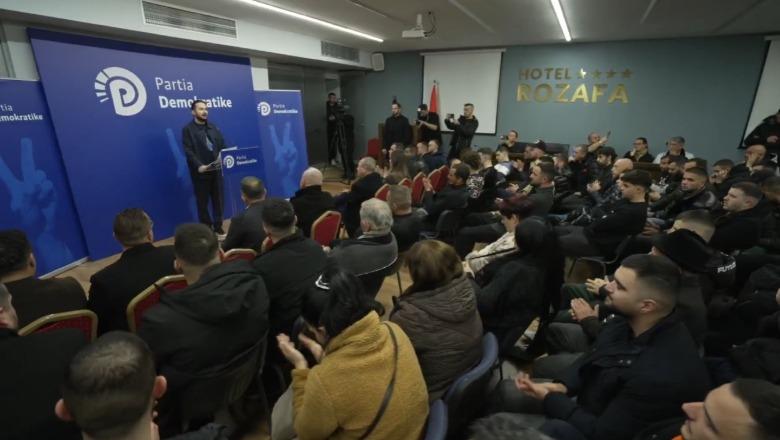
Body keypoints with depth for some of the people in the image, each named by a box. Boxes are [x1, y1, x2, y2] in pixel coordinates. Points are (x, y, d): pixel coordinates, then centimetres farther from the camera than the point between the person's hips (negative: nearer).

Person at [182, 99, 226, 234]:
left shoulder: (213, 127, 13)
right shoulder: (188, 129, -3)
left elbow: (222, 146, 9)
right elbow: (189, 151, -11)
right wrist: (199, 166, -25)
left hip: (216, 170, 4)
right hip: (200, 172, -4)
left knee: (218, 200, 9)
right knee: (203, 202, 5)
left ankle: (218, 227, 21)